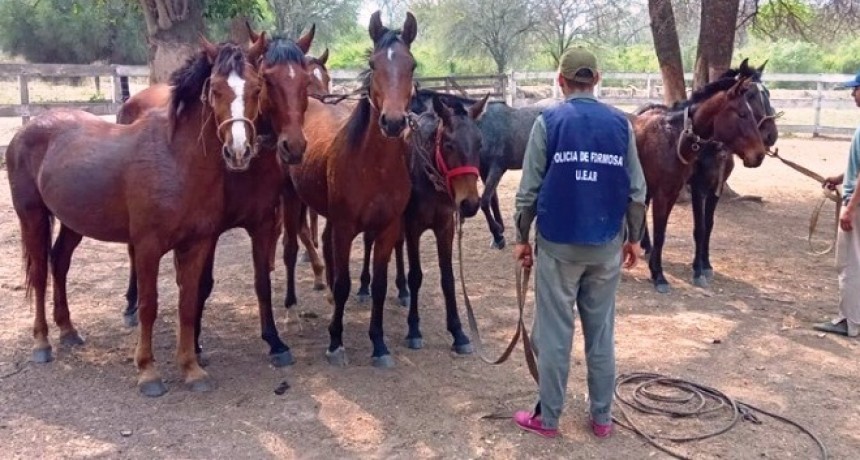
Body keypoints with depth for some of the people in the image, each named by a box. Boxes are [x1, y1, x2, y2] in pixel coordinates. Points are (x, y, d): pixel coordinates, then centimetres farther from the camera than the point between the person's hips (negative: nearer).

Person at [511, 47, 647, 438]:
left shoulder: (548, 122, -6)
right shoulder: (621, 123, 1)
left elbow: (529, 189, -8)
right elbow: (636, 191, 3)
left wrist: (521, 237, 3)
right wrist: (634, 237, 15)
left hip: (558, 243, -3)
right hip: (607, 245, 3)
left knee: (554, 334, 7)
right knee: (601, 333, 13)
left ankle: (547, 418, 17)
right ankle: (602, 417, 23)